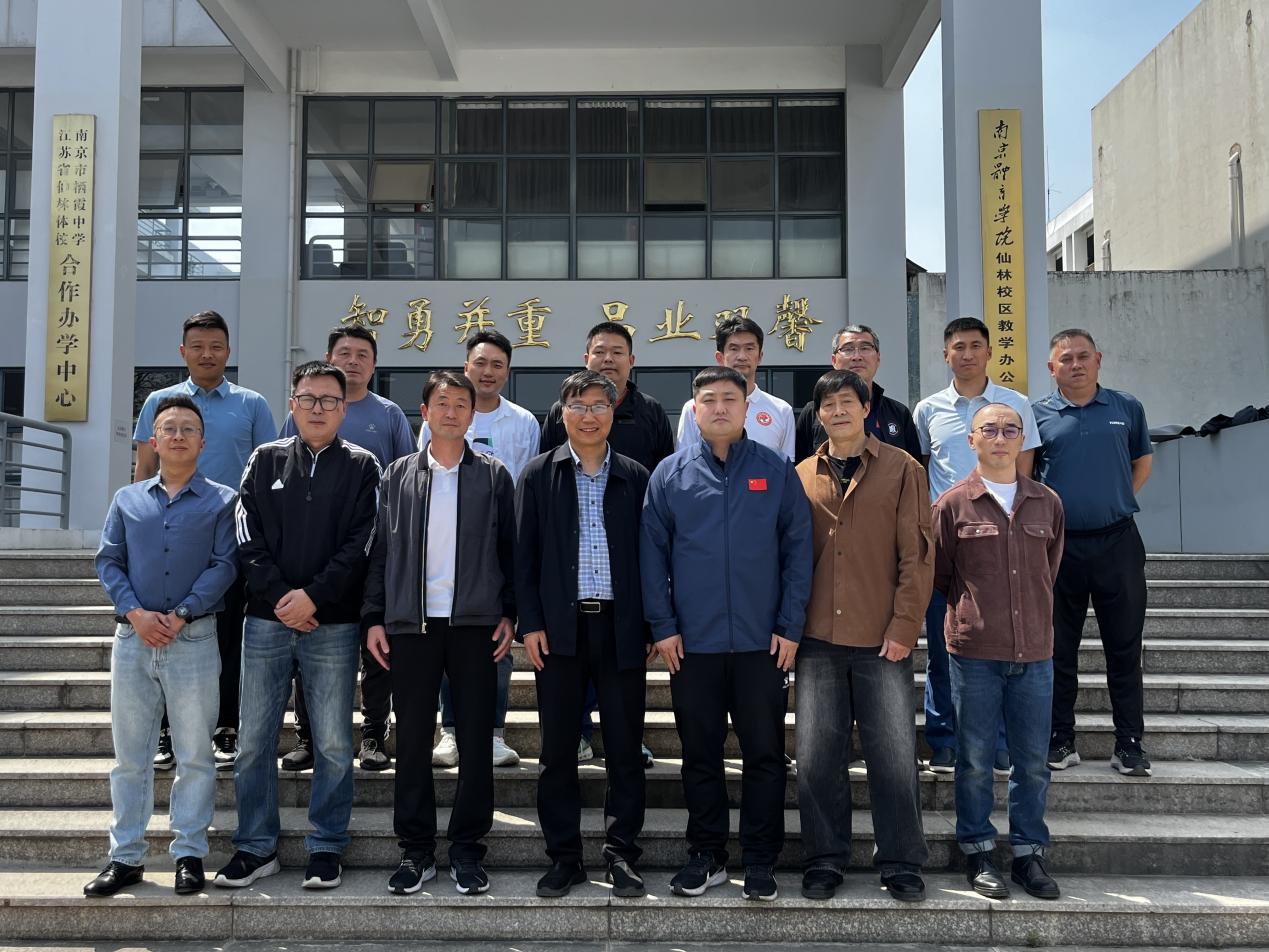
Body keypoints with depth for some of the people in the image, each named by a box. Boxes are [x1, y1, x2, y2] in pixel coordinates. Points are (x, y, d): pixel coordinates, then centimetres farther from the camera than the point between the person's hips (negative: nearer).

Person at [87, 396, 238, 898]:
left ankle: (189, 854, 11)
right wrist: (135, 613, -9)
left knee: (194, 755, 2)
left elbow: (224, 566, -4)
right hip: (132, 637, 3)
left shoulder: (221, 501, 5)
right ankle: (125, 857, 16)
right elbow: (108, 561, 7)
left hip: (194, 639, -2)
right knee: (129, 754, 8)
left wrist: (180, 616, -14)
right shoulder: (127, 499, 12)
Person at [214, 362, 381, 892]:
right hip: (266, 619, 2)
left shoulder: (361, 467, 4)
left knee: (333, 745, 3)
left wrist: (314, 596, -13)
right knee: (254, 742, 6)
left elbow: (360, 544, -4)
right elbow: (248, 539, 3)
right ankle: (256, 848, 19)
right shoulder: (265, 461, 10)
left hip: (333, 625, -2)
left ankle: (325, 849, 15)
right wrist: (279, 597, -9)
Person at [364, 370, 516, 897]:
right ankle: (416, 851, 17)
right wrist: (374, 617, 3)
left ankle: (467, 849, 15)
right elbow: (380, 551, 8)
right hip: (411, 623, 1)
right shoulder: (398, 475, 9)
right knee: (412, 740, 6)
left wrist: (510, 614, -2)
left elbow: (509, 550, 6)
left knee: (476, 740, 3)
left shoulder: (493, 476, 6)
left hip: (476, 625, -1)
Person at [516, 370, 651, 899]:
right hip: (560, 627, 0)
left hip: (621, 626, 1)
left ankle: (621, 855, 16)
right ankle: (563, 856, 17)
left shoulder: (636, 478, 7)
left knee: (625, 750, 5)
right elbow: (524, 554, 3)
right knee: (558, 751, 5)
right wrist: (530, 622, -5)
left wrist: (650, 626, 1)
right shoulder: (539, 476, 6)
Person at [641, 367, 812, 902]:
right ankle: (706, 855, 24)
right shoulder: (671, 474, 3)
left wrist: (790, 627, -4)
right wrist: (663, 627, -4)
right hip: (693, 642, 1)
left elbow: (797, 550, 1)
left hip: (762, 642, 0)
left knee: (764, 753, 6)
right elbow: (652, 553, 3)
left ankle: (760, 861, 19)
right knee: (700, 753, 10)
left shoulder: (776, 472, 2)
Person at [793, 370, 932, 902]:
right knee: (816, 757, 5)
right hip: (818, 640, 2)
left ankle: (902, 866, 17)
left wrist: (904, 626, -8)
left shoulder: (902, 470, 2)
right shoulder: (802, 478, 10)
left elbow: (917, 555, -2)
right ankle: (824, 862, 19)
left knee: (894, 757, 2)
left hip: (883, 642, -2)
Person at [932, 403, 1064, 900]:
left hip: (1034, 652, 3)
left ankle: (1029, 853, 22)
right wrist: (973, 613, 9)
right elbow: (939, 573, 7)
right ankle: (978, 853, 18)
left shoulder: (1047, 503, 8)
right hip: (975, 651, -3)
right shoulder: (953, 503, -1)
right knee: (975, 760, 4)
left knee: (1033, 761, 8)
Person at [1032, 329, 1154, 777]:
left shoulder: (1127, 408, 7)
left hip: (1117, 542, 1)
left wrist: (1120, 501, 7)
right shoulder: (1038, 415, 2)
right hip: (1058, 544, -1)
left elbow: (1142, 461, 18)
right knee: (1059, 648, 7)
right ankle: (1061, 740, 17)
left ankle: (1129, 744, 14)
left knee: (1124, 647, 5)